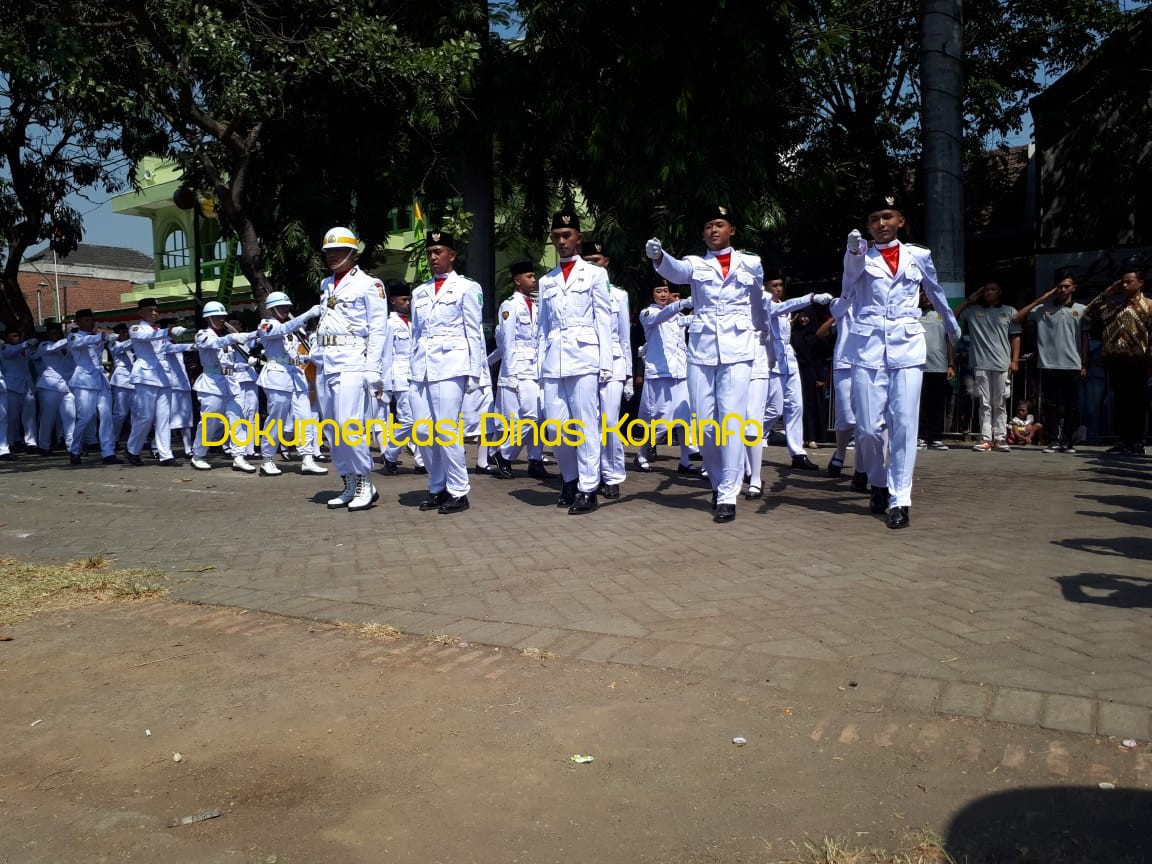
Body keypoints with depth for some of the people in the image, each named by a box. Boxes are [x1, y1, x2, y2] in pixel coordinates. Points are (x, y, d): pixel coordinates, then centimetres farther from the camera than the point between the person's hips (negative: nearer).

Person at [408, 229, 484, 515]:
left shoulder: (466, 288, 4)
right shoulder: (419, 292, 19)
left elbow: (474, 333, 1)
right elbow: (416, 334, 19)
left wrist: (474, 372, -5)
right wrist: (413, 368, 13)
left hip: (450, 365, -5)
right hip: (422, 368, 6)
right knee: (423, 431, 2)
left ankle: (459, 492, -1)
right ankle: (438, 488, 15)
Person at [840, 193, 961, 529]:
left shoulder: (918, 256, 13)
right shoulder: (861, 256, 7)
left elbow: (936, 294, 28)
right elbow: (852, 272, -15)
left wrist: (953, 327, 41)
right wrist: (855, 250, -36)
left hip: (907, 349, 1)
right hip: (867, 349, -1)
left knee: (904, 424, -8)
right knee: (868, 427, -2)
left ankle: (900, 500, -3)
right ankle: (878, 482, 24)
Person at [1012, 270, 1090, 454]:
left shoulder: (1081, 310, 9)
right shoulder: (1044, 308, 7)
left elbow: (1084, 339, 10)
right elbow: (1017, 319, 1)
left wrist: (1084, 365, 4)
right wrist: (1039, 300, -1)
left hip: (1073, 366, 0)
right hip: (1049, 365, 0)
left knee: (1071, 406, 3)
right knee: (1050, 405, 1)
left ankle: (1067, 441, 9)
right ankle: (1053, 441, 7)